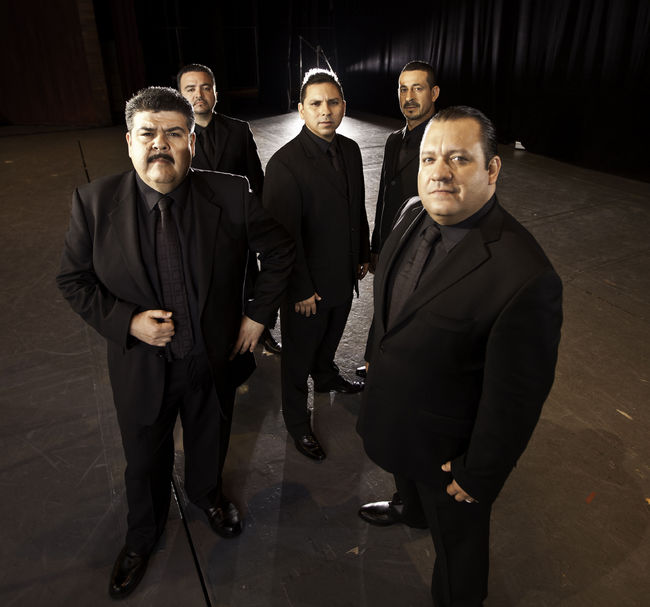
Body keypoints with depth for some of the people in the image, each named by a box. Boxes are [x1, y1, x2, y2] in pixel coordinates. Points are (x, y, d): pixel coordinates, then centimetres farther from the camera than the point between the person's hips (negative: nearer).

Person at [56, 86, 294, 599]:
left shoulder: (231, 195, -15)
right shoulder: (95, 201, -14)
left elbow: (280, 251, -3)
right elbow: (74, 280, -5)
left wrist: (259, 314, -6)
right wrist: (127, 321, -20)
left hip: (215, 359, 1)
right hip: (142, 364, 0)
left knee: (210, 442, 27)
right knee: (145, 460, 22)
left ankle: (208, 495, 62)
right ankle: (143, 534, 54)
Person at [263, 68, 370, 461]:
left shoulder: (350, 149, 0)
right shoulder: (285, 163, -23)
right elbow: (284, 234, -22)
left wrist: (363, 255, 15)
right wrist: (301, 290, -18)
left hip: (343, 274, 7)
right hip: (308, 284, -6)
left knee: (331, 336, 29)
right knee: (299, 355, 13)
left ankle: (327, 377, 59)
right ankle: (297, 421, 34)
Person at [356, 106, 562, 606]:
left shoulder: (525, 277, -36)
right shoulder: (414, 214, -11)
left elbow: (514, 397, -26)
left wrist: (479, 476, -15)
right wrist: (374, 353, 17)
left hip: (448, 444, -7)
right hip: (394, 410, 7)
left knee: (456, 534, 22)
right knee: (405, 471, 37)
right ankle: (410, 509, 71)